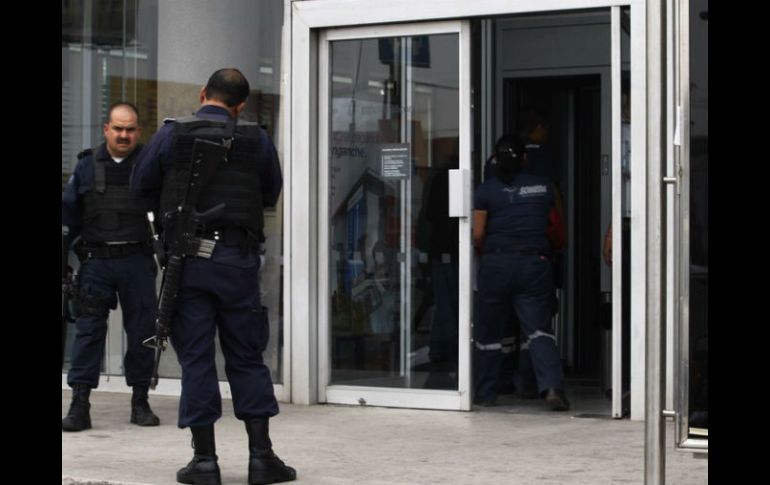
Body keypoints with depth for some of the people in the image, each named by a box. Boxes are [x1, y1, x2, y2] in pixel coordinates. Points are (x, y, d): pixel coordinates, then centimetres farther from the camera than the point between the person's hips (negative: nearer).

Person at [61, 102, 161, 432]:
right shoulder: (87, 166, 8)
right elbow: (69, 210, 11)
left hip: (137, 260, 0)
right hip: (96, 261, 0)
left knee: (141, 330, 5)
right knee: (89, 329, -3)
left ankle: (140, 401, 16)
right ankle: (80, 404, -2)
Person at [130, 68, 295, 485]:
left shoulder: (171, 134, -1)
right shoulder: (256, 139, 2)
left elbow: (140, 185, 8)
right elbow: (271, 195, 13)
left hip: (186, 261, -1)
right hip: (238, 259, 1)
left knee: (196, 358, 4)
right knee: (247, 357, 8)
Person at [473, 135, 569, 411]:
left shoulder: (487, 190, -2)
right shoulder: (543, 186, 6)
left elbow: (478, 235, -5)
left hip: (496, 264, -1)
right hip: (535, 264, 1)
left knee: (489, 333, 11)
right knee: (539, 328, -1)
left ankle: (485, 394, 18)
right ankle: (552, 386, -21)